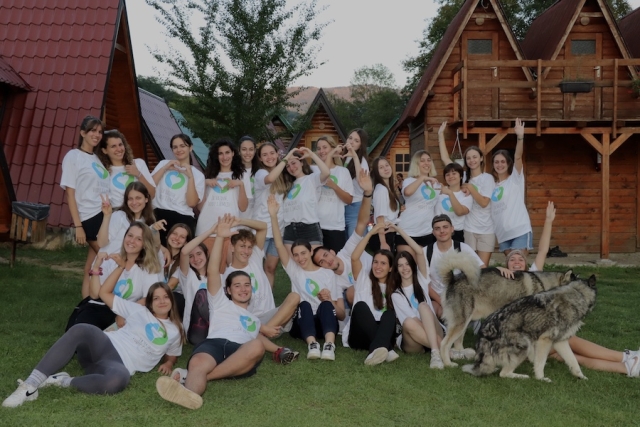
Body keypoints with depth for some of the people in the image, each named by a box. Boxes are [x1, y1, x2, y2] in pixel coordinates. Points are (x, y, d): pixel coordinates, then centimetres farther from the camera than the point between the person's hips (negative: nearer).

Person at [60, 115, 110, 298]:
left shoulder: (98, 158, 17)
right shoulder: (73, 156, -2)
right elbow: (70, 193, -7)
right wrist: (78, 226, -13)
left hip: (106, 216, 6)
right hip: (90, 219, -6)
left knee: (93, 268, 6)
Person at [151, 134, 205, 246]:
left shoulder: (198, 175, 10)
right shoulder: (163, 164, 15)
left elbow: (192, 203, -4)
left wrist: (190, 177, -7)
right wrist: (165, 168, -3)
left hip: (183, 219, -1)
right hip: (159, 215, 1)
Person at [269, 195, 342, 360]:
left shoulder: (328, 274, 15)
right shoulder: (294, 270, 18)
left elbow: (342, 314, 11)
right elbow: (279, 246, 2)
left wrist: (330, 301, -11)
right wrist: (273, 216, -8)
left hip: (325, 323, 0)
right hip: (302, 324, 0)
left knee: (326, 304, -33)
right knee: (304, 304, -33)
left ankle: (329, 345, -57)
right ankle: (312, 344, -56)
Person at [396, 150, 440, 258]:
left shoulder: (435, 183, 13)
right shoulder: (409, 181, -3)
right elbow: (407, 192, -27)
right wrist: (422, 178, -22)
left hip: (428, 232, 5)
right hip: (408, 231, -5)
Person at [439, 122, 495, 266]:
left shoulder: (487, 178, -4)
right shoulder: (464, 176, 6)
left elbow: (484, 203, -12)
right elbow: (445, 158, 5)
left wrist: (470, 188, -14)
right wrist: (441, 134, 3)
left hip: (486, 230, -3)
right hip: (468, 229, 3)